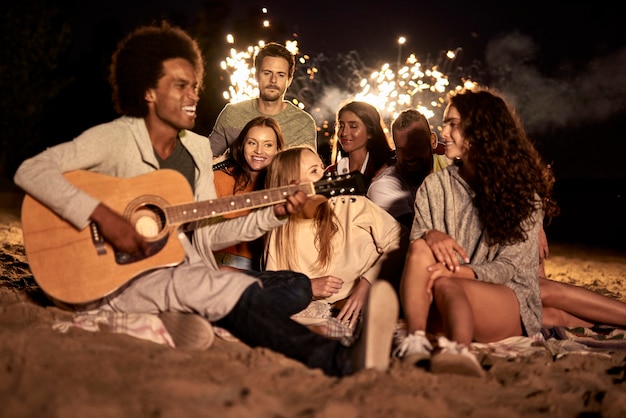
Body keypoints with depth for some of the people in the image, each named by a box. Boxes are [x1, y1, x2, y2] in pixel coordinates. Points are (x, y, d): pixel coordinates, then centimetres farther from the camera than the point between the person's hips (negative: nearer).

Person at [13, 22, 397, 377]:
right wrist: (101, 215, -26)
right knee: (238, 290, -33)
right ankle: (343, 362, -43)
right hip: (127, 278, -7)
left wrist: (273, 214, 0)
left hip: (194, 274, 7)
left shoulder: (199, 148, 13)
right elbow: (30, 171, -16)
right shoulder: (114, 138, -6)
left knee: (297, 286, -8)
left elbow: (209, 233, 13)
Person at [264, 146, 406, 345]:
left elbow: (400, 241, -1)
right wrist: (307, 287, -9)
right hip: (317, 310, 1)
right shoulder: (279, 235, 10)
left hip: (366, 306, 0)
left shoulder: (352, 206, 4)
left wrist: (367, 284, -12)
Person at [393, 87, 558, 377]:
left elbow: (512, 267, -5)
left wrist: (462, 272, -25)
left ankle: (457, 350, -63)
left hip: (510, 311, -2)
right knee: (422, 247, -27)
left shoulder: (523, 193, 4)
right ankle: (415, 340, -44)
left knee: (444, 285, -35)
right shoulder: (435, 186, 13)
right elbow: (415, 246, 4)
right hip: (441, 310, 2)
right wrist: (430, 234, -21)